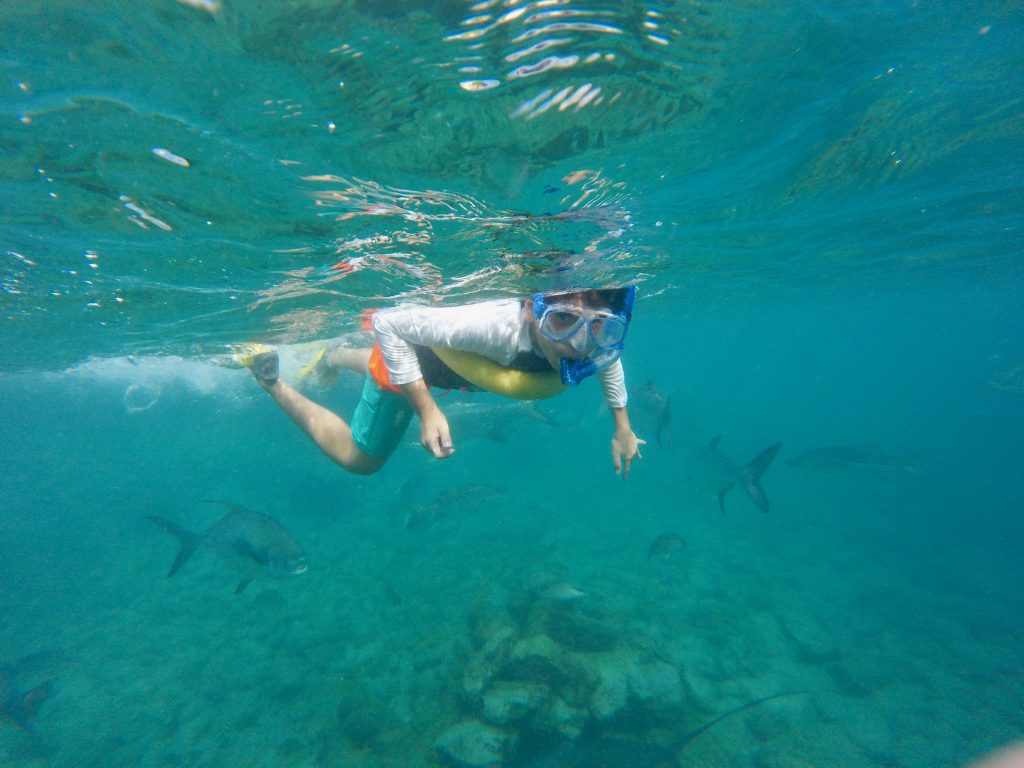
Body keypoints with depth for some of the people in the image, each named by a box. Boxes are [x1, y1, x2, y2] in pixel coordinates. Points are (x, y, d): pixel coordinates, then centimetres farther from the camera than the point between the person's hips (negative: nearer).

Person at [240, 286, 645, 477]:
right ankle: (273, 382, 26)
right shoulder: (496, 326, -47)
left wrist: (622, 426, -1)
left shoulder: (598, 341, -27)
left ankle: (336, 357, 63)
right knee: (359, 459, 13)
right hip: (407, 349, -6)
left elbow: (610, 359, 0)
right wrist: (427, 409, -39)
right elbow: (388, 323, -36)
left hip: (449, 354, 6)